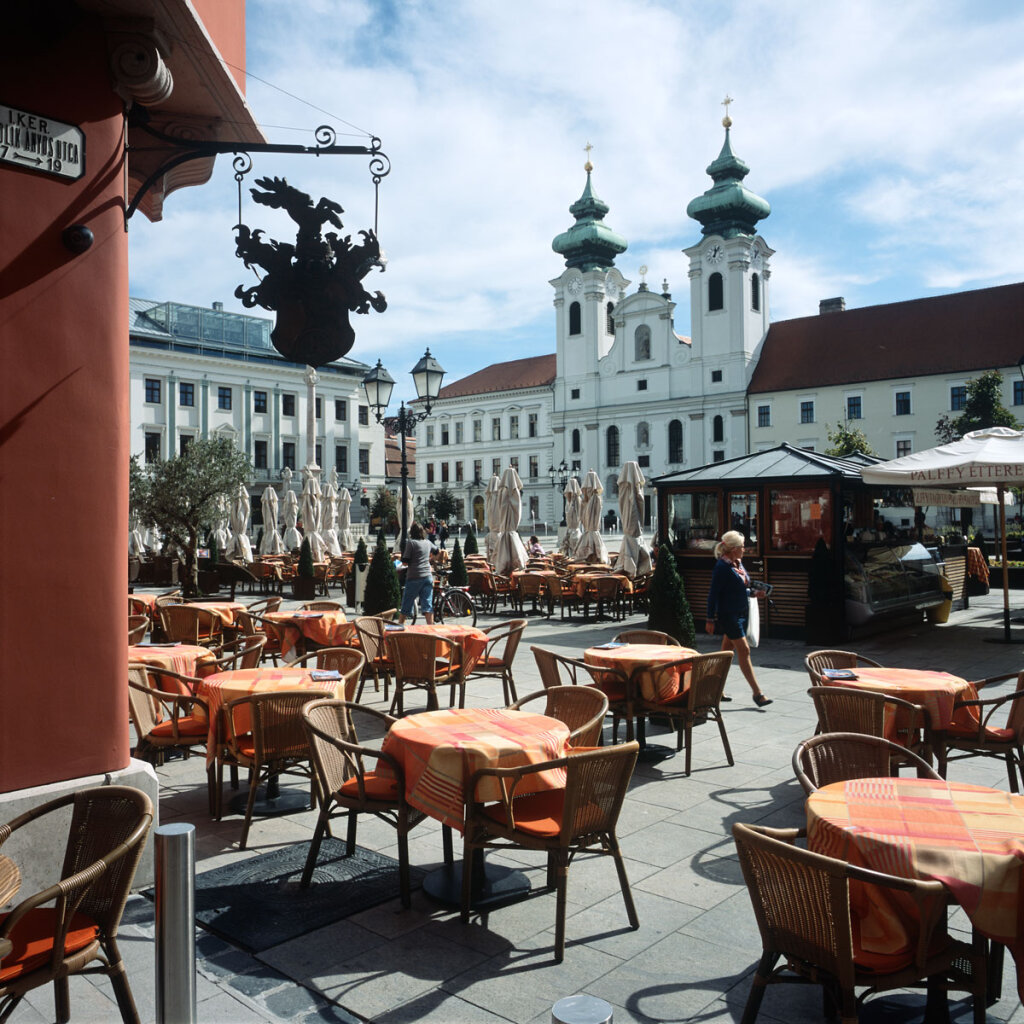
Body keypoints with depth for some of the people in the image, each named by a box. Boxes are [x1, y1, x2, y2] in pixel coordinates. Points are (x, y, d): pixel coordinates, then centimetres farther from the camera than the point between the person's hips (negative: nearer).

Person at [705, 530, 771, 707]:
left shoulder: (738, 563, 11)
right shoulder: (722, 566, -16)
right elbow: (713, 593, -15)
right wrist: (710, 619, -16)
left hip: (740, 613, 9)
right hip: (728, 614, -9)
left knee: (728, 651, 13)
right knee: (744, 650, -8)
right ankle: (757, 693, -5)